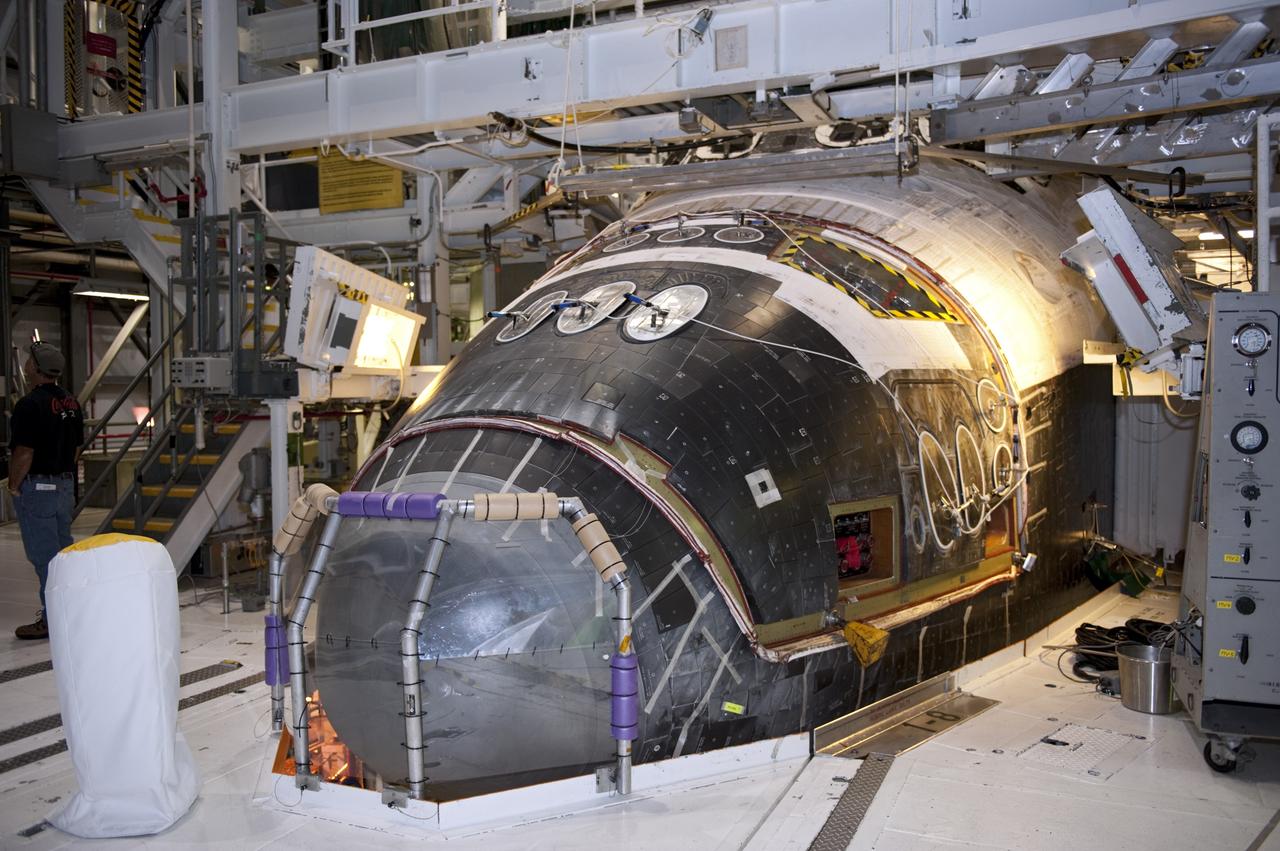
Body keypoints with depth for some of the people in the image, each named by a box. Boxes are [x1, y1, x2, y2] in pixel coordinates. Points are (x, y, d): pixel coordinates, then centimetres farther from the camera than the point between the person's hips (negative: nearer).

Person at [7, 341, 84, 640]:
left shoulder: (30, 405, -18)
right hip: (65, 483, 9)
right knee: (63, 550, 15)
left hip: (36, 487, -8)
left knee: (43, 554, -4)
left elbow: (24, 453, -19)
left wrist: (14, 486, -7)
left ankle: (52, 621, 0)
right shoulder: (70, 402, 9)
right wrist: (64, 475, 19)